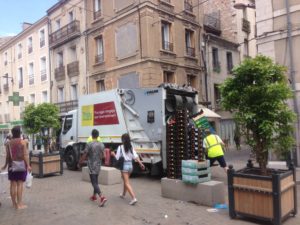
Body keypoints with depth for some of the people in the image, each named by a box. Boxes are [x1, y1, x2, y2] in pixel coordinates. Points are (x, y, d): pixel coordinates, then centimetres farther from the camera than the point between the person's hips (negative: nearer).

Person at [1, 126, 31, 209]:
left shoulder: (8, 143, 3)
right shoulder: (23, 142, -8)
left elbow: (8, 156, 5)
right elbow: (25, 155, -12)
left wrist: (5, 165, 17)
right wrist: (28, 165, -11)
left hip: (12, 165, 4)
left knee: (13, 184, 9)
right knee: (20, 184, -1)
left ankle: (14, 203, 19)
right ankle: (19, 204, 2)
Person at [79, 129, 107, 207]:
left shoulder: (89, 144, -15)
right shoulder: (101, 145, 1)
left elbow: (84, 156, -11)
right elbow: (102, 156, 9)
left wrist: (79, 163, 4)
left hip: (91, 166, -6)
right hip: (98, 166, 6)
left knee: (94, 183, -7)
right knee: (95, 181, 20)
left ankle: (102, 197, -20)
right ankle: (94, 196, 32)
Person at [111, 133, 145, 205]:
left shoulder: (120, 147, -9)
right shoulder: (131, 147, 5)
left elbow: (117, 158, -8)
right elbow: (135, 156, -3)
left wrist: (113, 154, 11)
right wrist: (141, 164, -3)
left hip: (124, 165, -6)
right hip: (130, 165, 6)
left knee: (127, 183, -5)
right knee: (125, 180, 25)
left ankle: (133, 198, -17)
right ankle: (123, 194, 42)